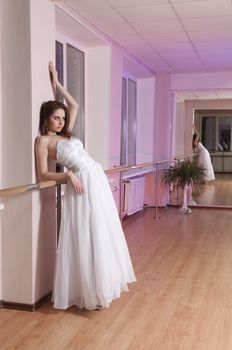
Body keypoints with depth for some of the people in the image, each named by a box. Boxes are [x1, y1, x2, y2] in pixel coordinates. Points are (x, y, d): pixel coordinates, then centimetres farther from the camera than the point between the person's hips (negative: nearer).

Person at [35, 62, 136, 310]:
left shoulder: (65, 134, 17)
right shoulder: (43, 140, -2)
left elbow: (74, 106, 28)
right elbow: (42, 175, -8)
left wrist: (56, 83, 25)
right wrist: (69, 175, -20)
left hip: (98, 180, 8)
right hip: (82, 185, -8)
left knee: (103, 234, 14)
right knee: (87, 238, -4)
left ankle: (102, 284, 29)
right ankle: (90, 292, 9)